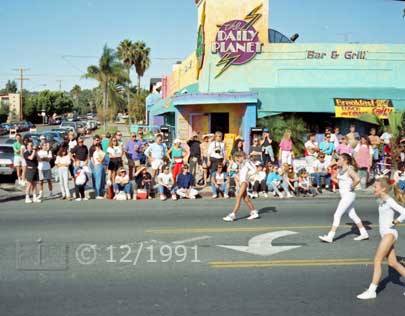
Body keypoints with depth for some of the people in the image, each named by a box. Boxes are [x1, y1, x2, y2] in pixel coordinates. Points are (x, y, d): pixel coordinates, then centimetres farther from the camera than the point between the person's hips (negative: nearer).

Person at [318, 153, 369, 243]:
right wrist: (340, 183, 9)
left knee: (337, 215, -9)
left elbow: (357, 179, -33)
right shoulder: (341, 169, 8)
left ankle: (330, 237, -7)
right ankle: (364, 234, 27)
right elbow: (335, 178, 25)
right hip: (344, 195, 10)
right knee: (352, 215, 17)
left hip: (348, 195, -10)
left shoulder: (349, 170, -17)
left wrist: (352, 187, -20)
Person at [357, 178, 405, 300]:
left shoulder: (390, 201, -13)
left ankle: (372, 290, -11)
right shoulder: (381, 201, 12)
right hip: (385, 234, 9)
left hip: (390, 233, -9)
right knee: (393, 263, 10)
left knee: (377, 260, -12)